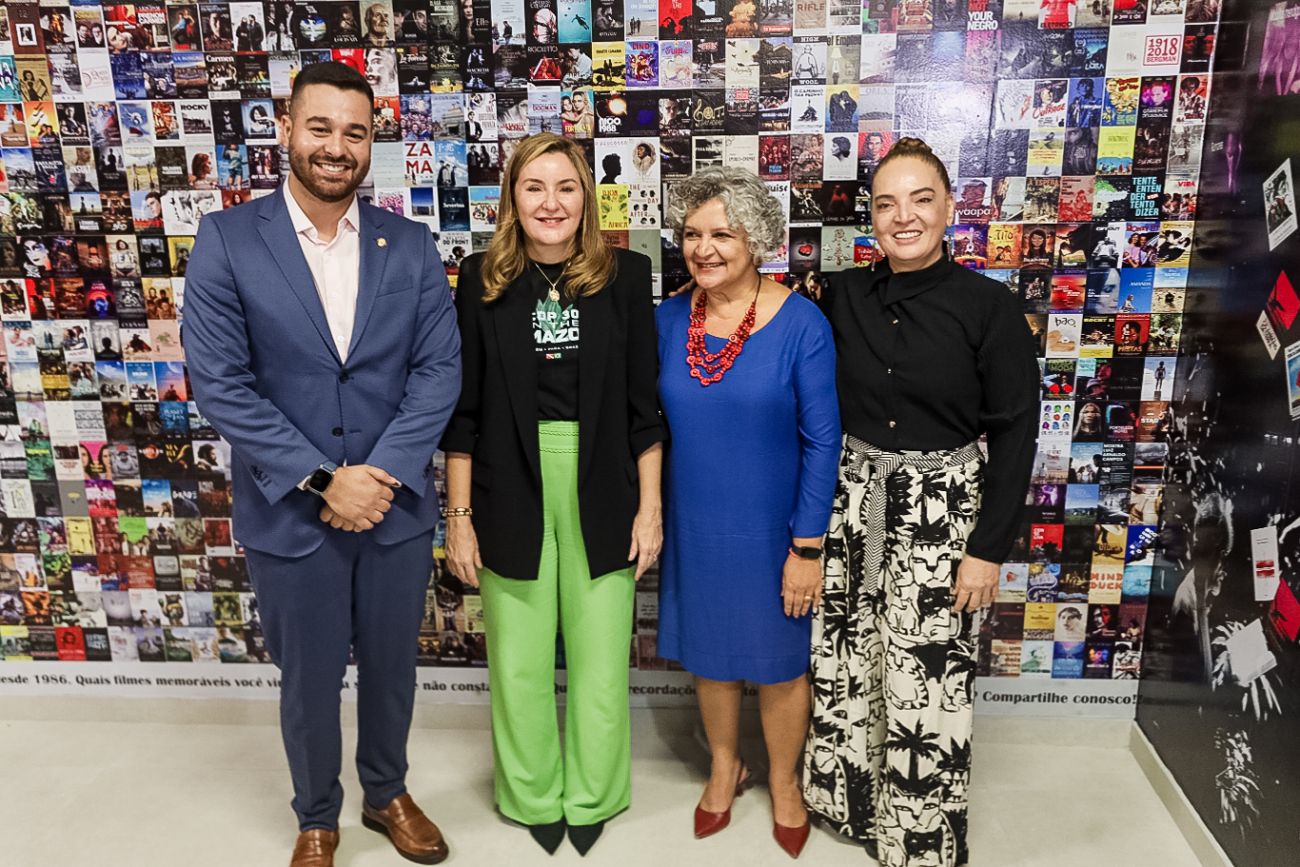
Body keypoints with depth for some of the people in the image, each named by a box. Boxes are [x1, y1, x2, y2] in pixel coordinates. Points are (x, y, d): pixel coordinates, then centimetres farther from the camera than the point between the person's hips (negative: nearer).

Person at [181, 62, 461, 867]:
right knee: (310, 681, 16)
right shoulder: (226, 240, -7)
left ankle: (388, 794, 45)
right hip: (289, 514, -2)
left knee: (391, 668, 19)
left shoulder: (412, 246, 0)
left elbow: (440, 369, -5)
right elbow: (218, 382, -11)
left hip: (396, 507, 2)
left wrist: (381, 474, -16)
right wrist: (323, 480, -17)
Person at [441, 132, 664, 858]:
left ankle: (592, 796, 32)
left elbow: (645, 404, 2)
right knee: (521, 661, 11)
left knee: (601, 657, 9)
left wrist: (650, 506, -1)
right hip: (511, 493, 0)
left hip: (601, 495, 0)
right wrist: (459, 515, 0)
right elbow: (463, 409, 2)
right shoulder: (483, 278, 1)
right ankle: (535, 795, 34)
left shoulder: (624, 274, 0)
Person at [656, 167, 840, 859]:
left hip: (770, 530, -3)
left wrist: (807, 546, -13)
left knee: (777, 661, 14)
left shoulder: (800, 324, -15)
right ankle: (724, 769, 45)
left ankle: (784, 782, 41)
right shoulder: (667, 320, -4)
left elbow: (821, 441, -13)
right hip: (693, 528, 4)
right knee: (708, 651, 19)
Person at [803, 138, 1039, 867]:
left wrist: (990, 546, -9)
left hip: (942, 508, -3)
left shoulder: (989, 306, -9)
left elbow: (1014, 435, -8)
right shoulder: (842, 296, 0)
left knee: (926, 678, 2)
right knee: (844, 663, 12)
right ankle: (851, 802, 36)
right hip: (853, 500, 4)